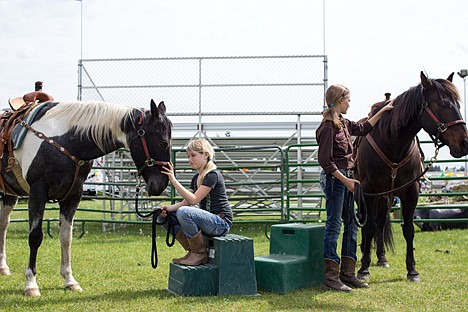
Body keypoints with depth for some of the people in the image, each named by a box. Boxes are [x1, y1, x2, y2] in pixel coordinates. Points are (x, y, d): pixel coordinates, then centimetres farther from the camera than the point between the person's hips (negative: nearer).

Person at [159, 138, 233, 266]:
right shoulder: (196, 178, 14)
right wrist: (169, 208, -11)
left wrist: (174, 180, -25)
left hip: (221, 223, -9)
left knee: (184, 212, -33)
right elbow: (186, 202, 8)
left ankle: (200, 254, -16)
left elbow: (194, 200, -22)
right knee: (164, 216, 1)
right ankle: (192, 251, 1)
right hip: (207, 219, 9)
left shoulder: (213, 175, -14)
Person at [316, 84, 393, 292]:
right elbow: (325, 161, -19)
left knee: (351, 225, 11)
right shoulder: (328, 128, -16)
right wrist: (345, 180, -19)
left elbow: (364, 128, 31)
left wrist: (383, 111, 29)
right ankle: (331, 277, 0)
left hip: (346, 178, 10)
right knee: (333, 226, -6)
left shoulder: (343, 123, 12)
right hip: (334, 179, -10)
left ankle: (347, 274, 18)